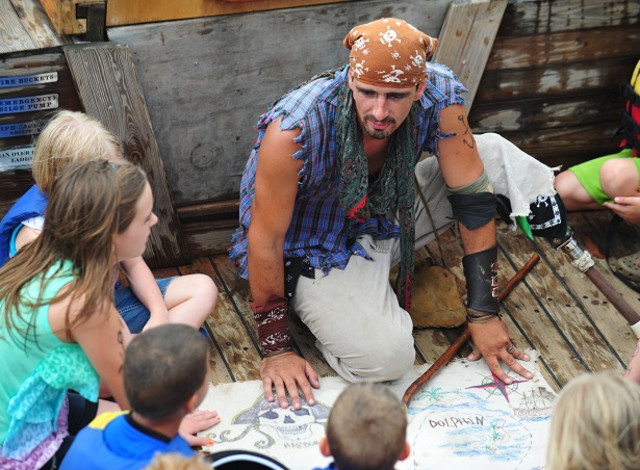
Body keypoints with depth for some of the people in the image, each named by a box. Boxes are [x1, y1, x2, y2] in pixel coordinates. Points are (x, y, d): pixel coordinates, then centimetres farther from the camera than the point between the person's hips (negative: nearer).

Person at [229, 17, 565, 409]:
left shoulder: (440, 94, -24)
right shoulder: (294, 130, -36)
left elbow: (472, 195, -17)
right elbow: (265, 240, -26)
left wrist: (485, 314, -16)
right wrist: (276, 348, -20)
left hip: (386, 220, 5)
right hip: (314, 251, -4)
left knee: (495, 153, -8)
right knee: (385, 357, -27)